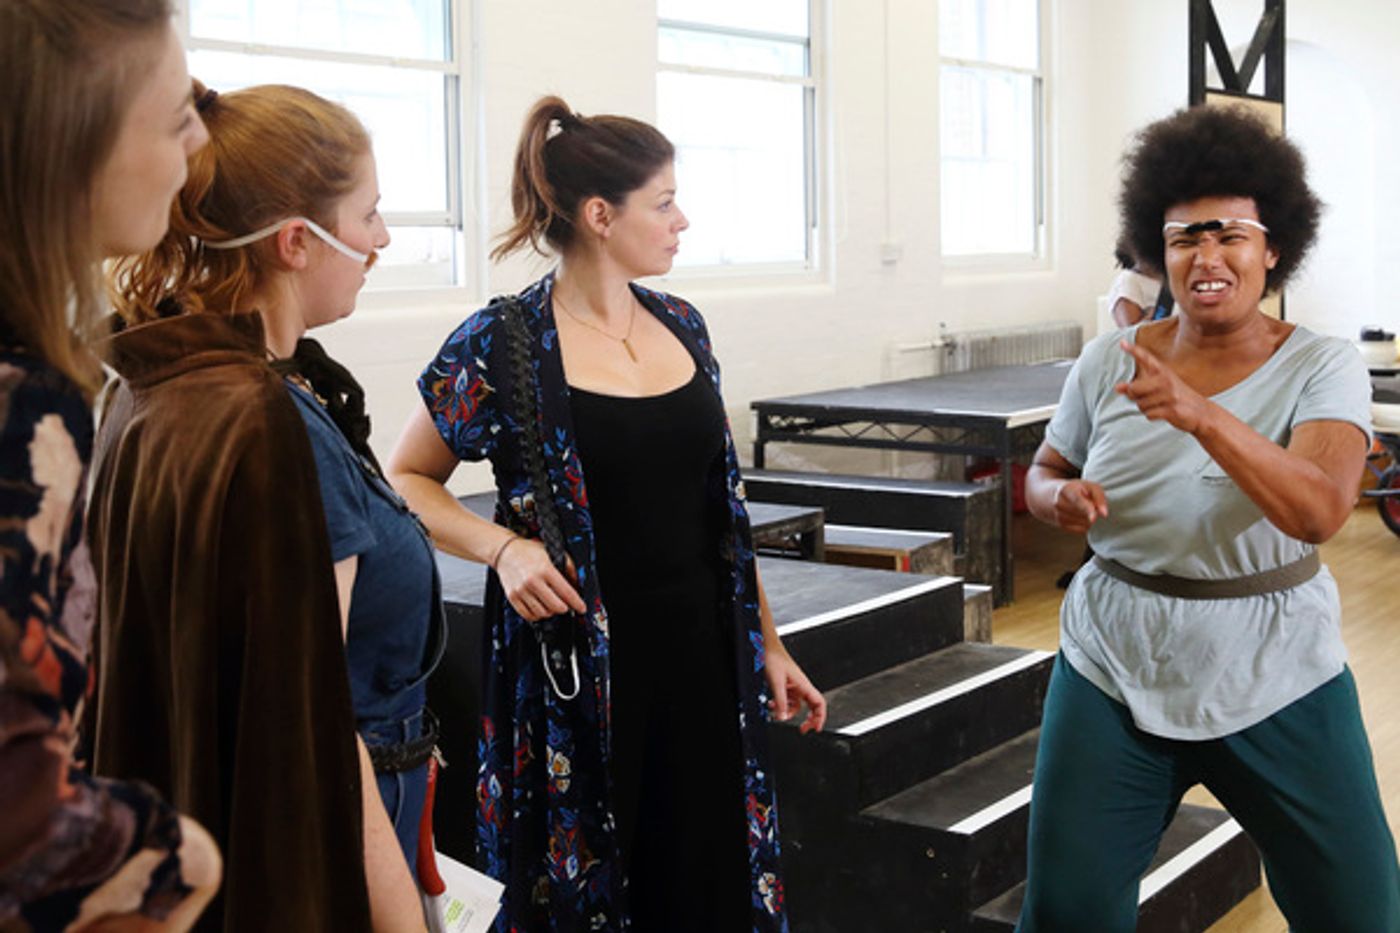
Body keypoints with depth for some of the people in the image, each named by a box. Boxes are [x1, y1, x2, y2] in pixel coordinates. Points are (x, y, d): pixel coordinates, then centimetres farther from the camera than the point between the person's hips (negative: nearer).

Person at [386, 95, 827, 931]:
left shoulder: (681, 327, 8)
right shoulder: (502, 345, -9)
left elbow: (724, 509, 13)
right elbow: (408, 480, -1)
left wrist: (769, 645, 12)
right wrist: (503, 546, -18)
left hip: (702, 658, 5)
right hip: (578, 670, -5)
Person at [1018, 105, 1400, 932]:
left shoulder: (1323, 369, -10)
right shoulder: (1110, 361, -3)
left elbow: (1318, 512, -27)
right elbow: (1044, 472, 11)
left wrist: (1198, 412, -40)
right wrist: (1061, 500, -13)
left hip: (1278, 686, -1)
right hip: (1115, 676, 2)